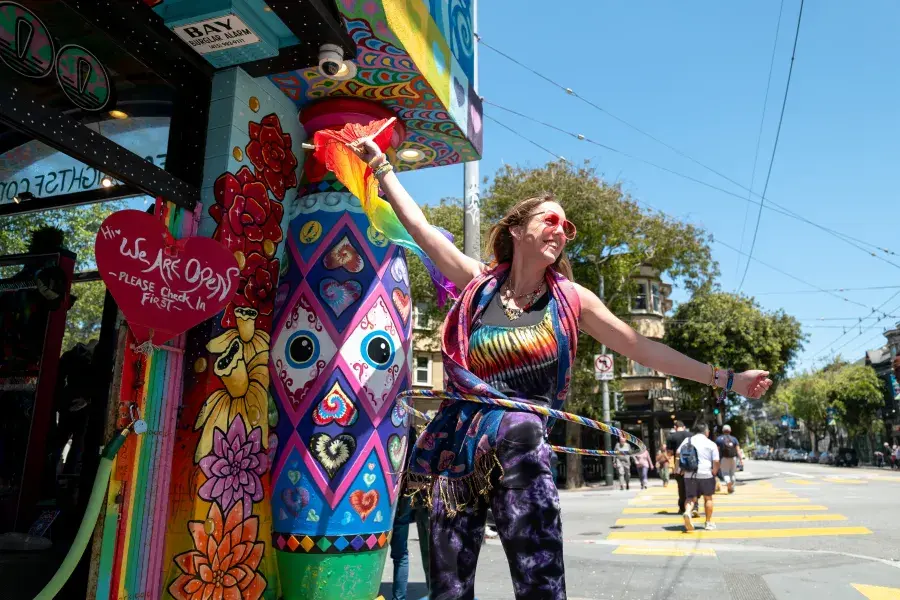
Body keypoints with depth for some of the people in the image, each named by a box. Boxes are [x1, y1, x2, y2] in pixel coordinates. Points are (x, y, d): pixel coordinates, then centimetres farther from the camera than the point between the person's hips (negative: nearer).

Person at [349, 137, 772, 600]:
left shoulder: (570, 299, 6)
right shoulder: (478, 283, 5)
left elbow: (643, 348, 8)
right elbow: (419, 226, 9)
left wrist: (722, 378, 7)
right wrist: (380, 163, 15)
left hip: (521, 446, -1)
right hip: (456, 441, 1)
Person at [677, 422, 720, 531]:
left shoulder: (687, 441, 7)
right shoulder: (711, 444, -2)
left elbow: (678, 454, 10)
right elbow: (716, 462, -7)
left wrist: (683, 468, 20)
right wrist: (714, 472, 8)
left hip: (689, 475, 2)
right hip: (706, 474, -2)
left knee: (691, 497, 7)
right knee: (708, 498, 15)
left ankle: (688, 512, -22)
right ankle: (709, 522, 22)